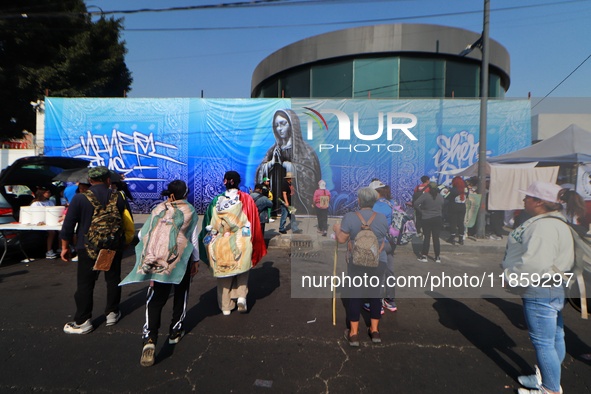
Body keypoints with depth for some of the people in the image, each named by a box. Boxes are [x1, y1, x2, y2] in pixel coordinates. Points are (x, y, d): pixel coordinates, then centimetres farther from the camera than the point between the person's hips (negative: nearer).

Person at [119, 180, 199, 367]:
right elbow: (193, 239, 2)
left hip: (158, 259, 1)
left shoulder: (158, 209, 5)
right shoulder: (190, 211, 1)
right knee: (180, 295, 19)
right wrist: (196, 260, 13)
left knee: (155, 299, 4)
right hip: (182, 259, -1)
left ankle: (149, 339, -12)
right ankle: (175, 331, 31)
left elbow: (142, 235, 4)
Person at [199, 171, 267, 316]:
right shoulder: (246, 198, -4)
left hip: (220, 243, 1)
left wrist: (210, 239, 15)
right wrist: (254, 242, 4)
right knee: (242, 272, 16)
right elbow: (254, 221, -4)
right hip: (241, 243, -1)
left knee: (224, 272, 13)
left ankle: (226, 306, 19)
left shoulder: (216, 200, -1)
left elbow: (209, 224, 3)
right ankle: (241, 296, -3)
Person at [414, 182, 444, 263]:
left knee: (427, 237, 5)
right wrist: (442, 218, 14)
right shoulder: (441, 197, 2)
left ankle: (424, 256, 6)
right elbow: (443, 208, 6)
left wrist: (421, 211, -7)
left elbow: (416, 204, -18)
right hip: (438, 219, 2)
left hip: (427, 219, -2)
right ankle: (437, 257, 11)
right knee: (436, 238, 7)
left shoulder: (425, 195, -10)